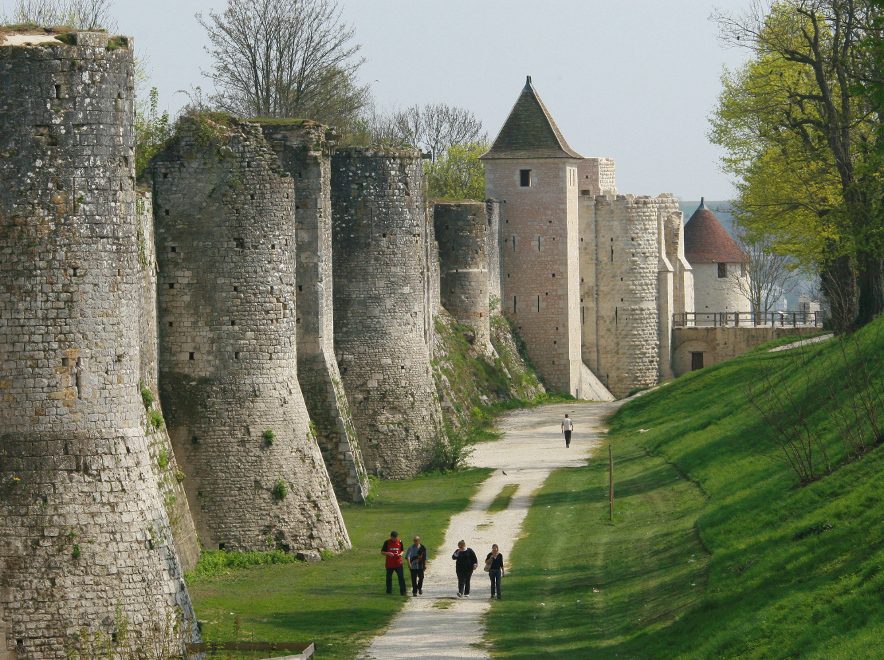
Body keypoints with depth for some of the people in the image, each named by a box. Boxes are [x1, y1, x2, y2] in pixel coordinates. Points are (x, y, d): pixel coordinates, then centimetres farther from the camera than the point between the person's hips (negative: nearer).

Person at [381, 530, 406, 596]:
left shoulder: (399, 542, 4)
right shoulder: (387, 542, -2)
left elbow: (402, 550, 17)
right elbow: (382, 552, 2)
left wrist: (401, 554, -7)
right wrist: (388, 553, -18)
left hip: (398, 563, 1)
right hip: (389, 564, -1)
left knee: (401, 577, -6)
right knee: (389, 578, 7)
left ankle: (403, 591, -4)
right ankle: (389, 591, 19)